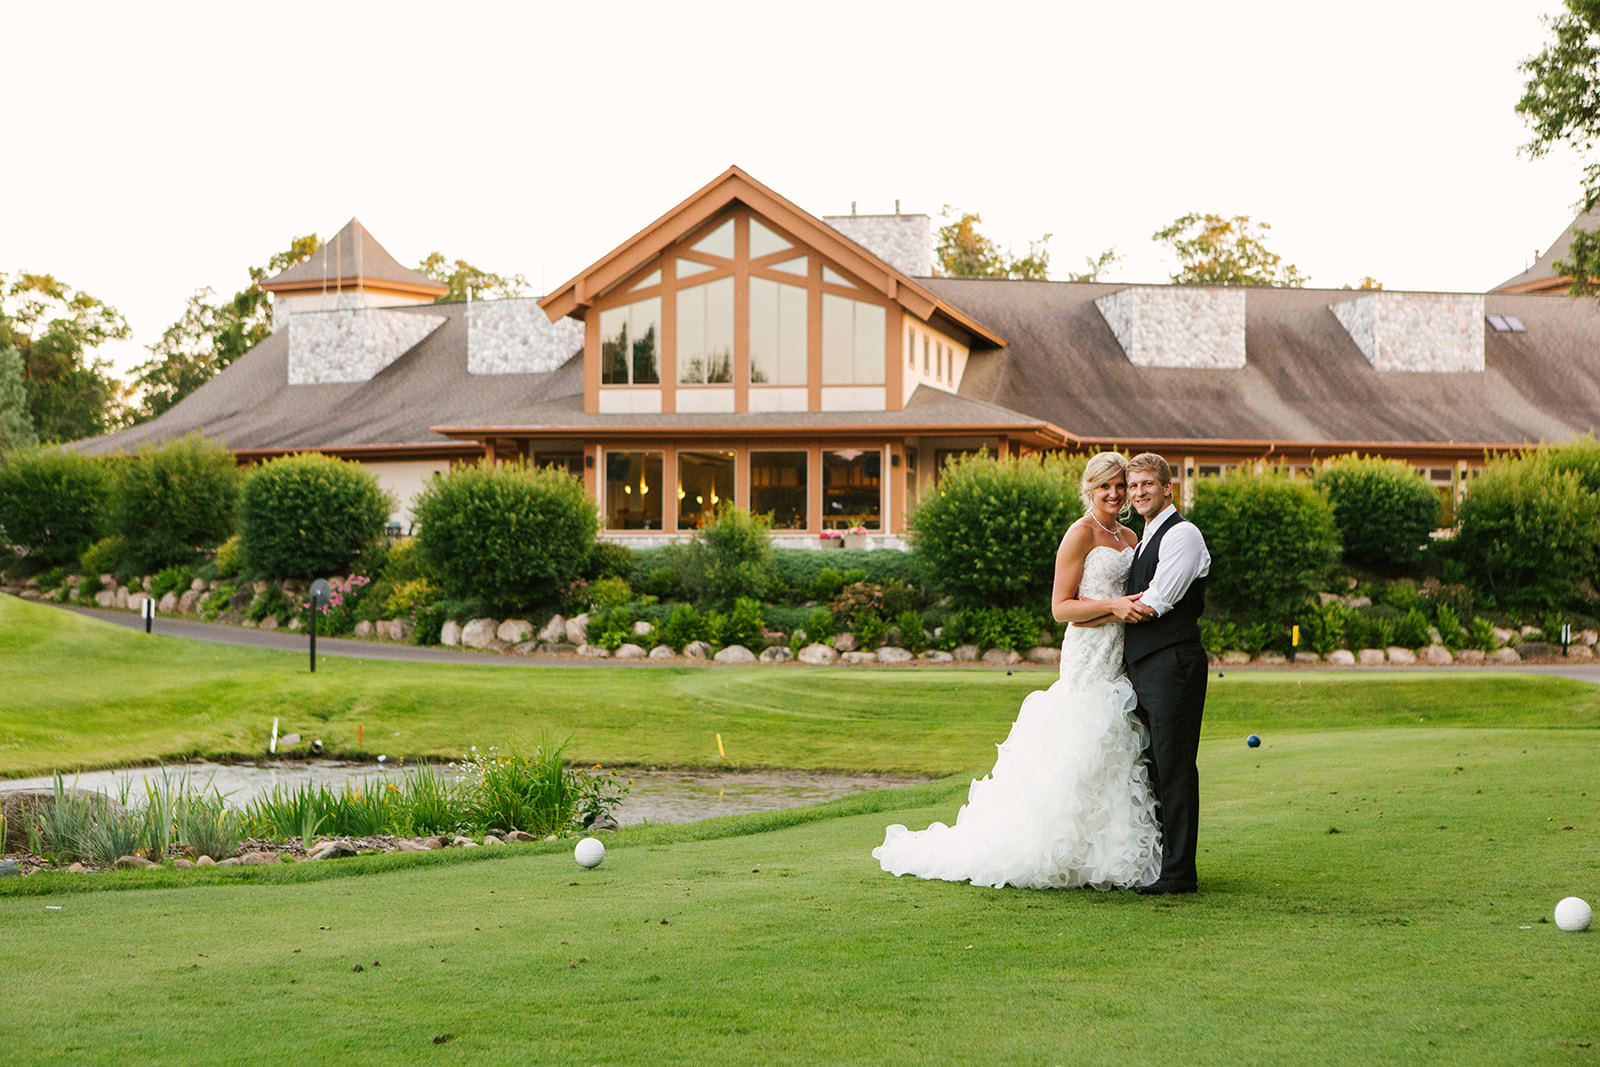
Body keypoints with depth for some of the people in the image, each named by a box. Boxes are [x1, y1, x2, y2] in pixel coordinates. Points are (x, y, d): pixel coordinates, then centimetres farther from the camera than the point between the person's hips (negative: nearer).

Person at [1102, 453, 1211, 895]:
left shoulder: (1182, 534, -8)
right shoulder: (1147, 540, 22)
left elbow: (1155, 604, -13)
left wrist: (1116, 606, 2)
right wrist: (1121, 606, 5)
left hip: (1172, 665, -9)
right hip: (1143, 668, 9)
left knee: (1174, 770, -8)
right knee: (1153, 770, 12)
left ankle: (1179, 871, -6)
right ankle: (1157, 861, 18)